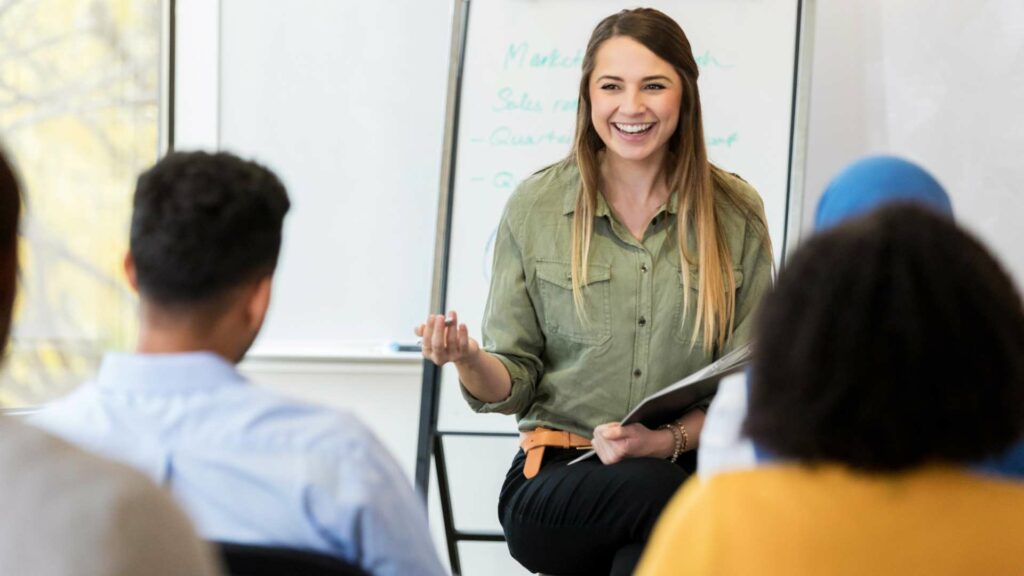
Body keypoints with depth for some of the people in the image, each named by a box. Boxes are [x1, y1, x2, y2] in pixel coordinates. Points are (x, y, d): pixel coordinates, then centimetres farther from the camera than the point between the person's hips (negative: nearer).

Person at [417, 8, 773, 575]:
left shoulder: (735, 213, 5)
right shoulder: (534, 207, 4)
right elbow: (512, 386, 7)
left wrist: (669, 439, -12)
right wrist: (470, 361, -16)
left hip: (690, 466, 0)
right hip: (554, 482, 0)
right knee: (657, 490, -34)